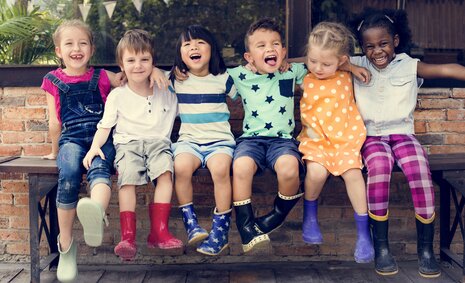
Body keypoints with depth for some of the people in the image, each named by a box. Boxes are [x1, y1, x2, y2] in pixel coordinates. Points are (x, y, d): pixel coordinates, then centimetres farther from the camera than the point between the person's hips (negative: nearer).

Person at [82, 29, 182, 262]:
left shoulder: (166, 95, 17)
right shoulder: (117, 95, 12)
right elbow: (105, 126, 8)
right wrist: (95, 146, -7)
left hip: (158, 142, 1)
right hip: (128, 143, -1)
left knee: (165, 170, -31)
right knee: (128, 176, -31)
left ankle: (159, 231, -30)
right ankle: (128, 236, -31)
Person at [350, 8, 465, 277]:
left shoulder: (409, 65, 4)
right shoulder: (357, 65, 6)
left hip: (402, 133, 1)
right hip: (372, 136, -1)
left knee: (419, 167, -29)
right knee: (379, 164, -33)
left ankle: (426, 249, -17)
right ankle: (381, 247, -25)